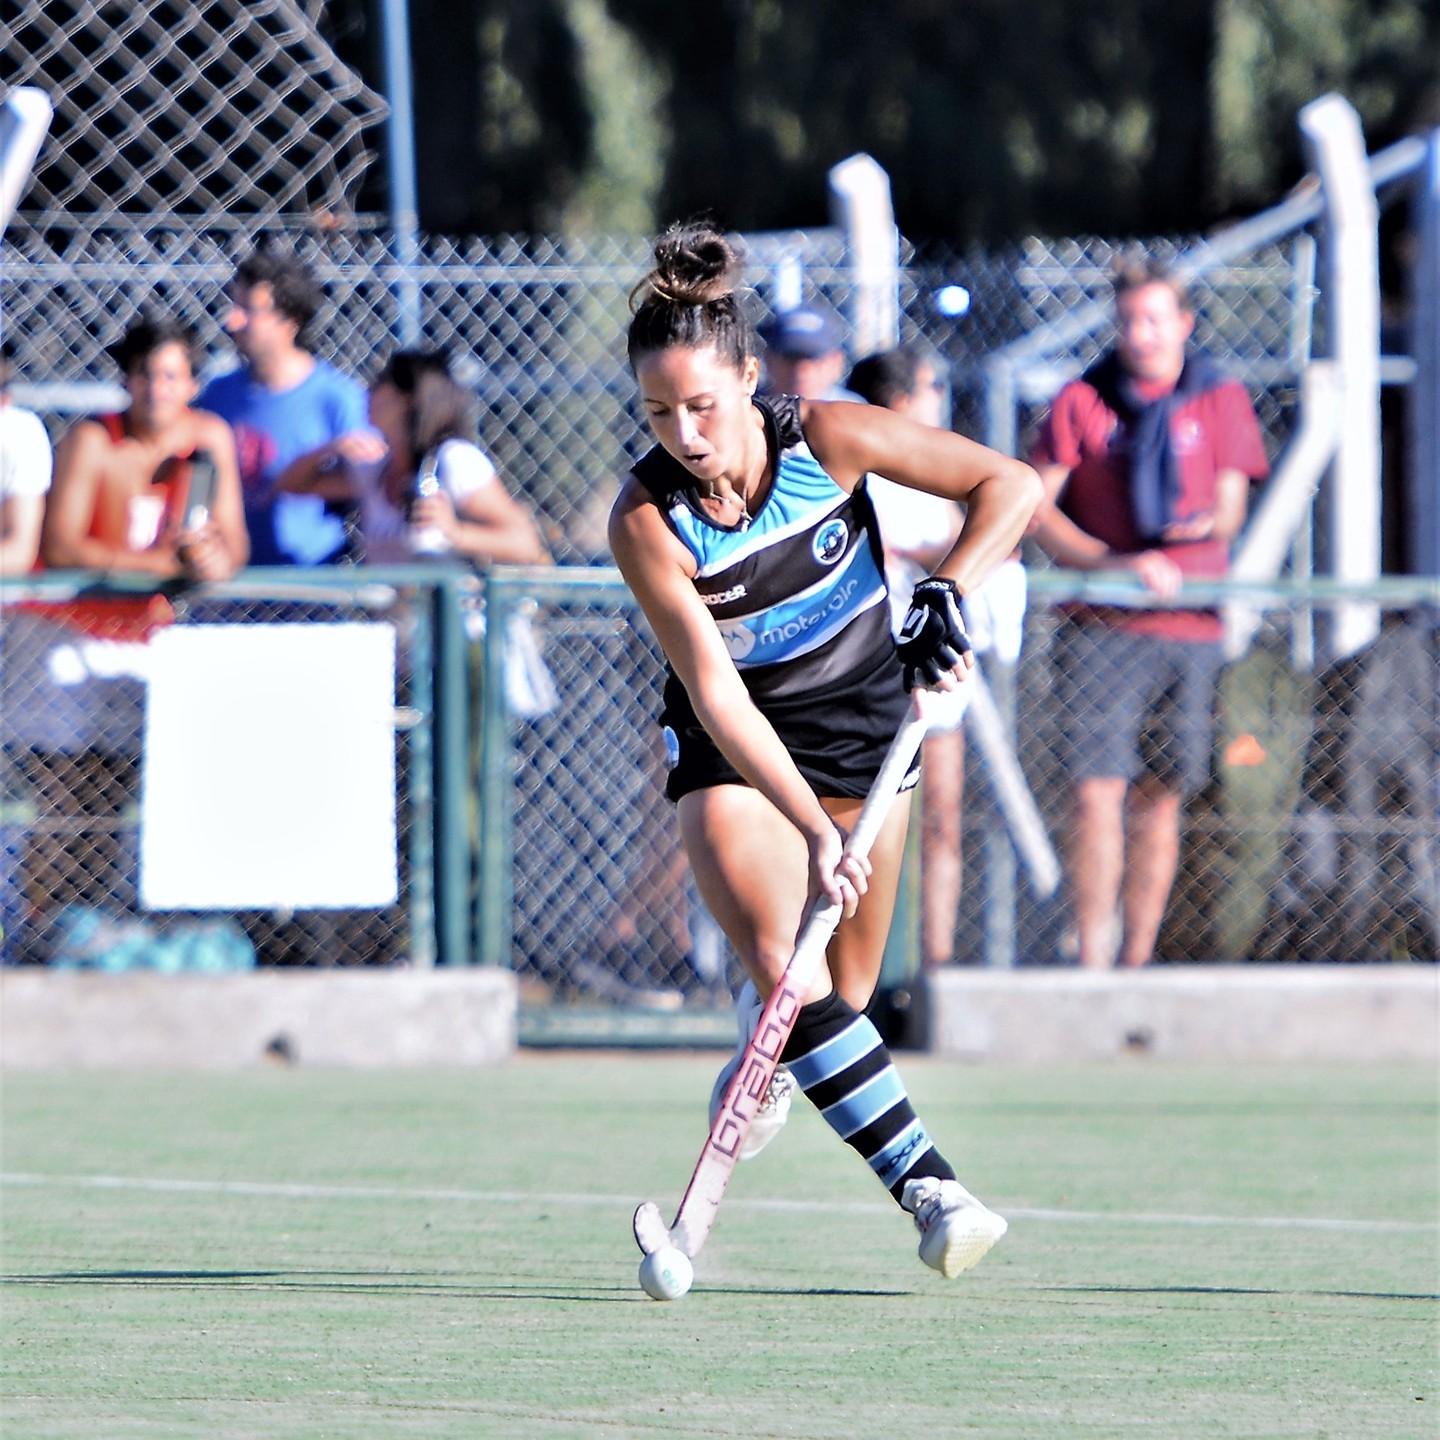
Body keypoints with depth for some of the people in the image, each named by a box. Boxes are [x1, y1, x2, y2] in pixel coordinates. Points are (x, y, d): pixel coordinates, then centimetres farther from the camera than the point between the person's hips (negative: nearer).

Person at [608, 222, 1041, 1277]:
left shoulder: (828, 438, -21)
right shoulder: (646, 520, -25)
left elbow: (1011, 484, -14)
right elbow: (718, 695, -29)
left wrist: (948, 594, -28)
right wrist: (813, 830, -38)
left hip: (866, 716, 2)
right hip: (734, 753, -2)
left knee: (845, 990, 8)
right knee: (780, 965, -24)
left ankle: (769, 1061, 44)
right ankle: (930, 1189, -25)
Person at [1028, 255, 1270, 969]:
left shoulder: (1221, 400, 10)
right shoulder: (1082, 400, 5)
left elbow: (1230, 509, 9)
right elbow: (1034, 507, 0)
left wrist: (1206, 524, -15)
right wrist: (1114, 563, -13)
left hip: (1189, 630, 2)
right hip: (1101, 626, -2)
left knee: (1161, 797, 5)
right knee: (1096, 790, -12)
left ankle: (1138, 963, 12)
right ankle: (1092, 965, -12)